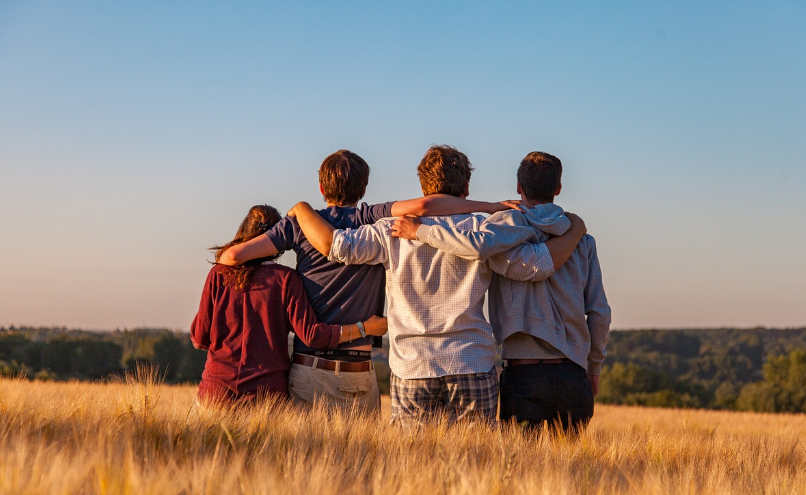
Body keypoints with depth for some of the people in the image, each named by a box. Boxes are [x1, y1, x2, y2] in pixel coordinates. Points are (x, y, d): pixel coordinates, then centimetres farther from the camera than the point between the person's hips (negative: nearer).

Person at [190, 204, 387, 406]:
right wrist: (364, 328, 0)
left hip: (218, 389, 1)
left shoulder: (219, 274, 3)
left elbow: (199, 338, 5)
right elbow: (311, 334, -8)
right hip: (267, 391, -1)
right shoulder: (285, 278, -3)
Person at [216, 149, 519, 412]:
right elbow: (422, 206, -17)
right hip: (358, 374, -1)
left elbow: (234, 255, -1)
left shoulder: (300, 223, 4)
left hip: (307, 370, 1)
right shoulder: (372, 220, -1)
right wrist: (491, 207, -10)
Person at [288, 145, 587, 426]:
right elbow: (539, 264, -2)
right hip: (473, 370, -1)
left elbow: (334, 244, -5)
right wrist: (575, 231, 16)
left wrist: (301, 209, 13)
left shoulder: (394, 232, 1)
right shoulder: (483, 231, -1)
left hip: (411, 369, 1)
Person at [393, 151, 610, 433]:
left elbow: (479, 244, -25)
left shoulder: (512, 223, -2)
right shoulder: (582, 240, 10)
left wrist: (420, 231, -12)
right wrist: (594, 368, 19)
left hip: (523, 373, -3)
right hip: (572, 375, 3)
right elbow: (599, 312, 8)